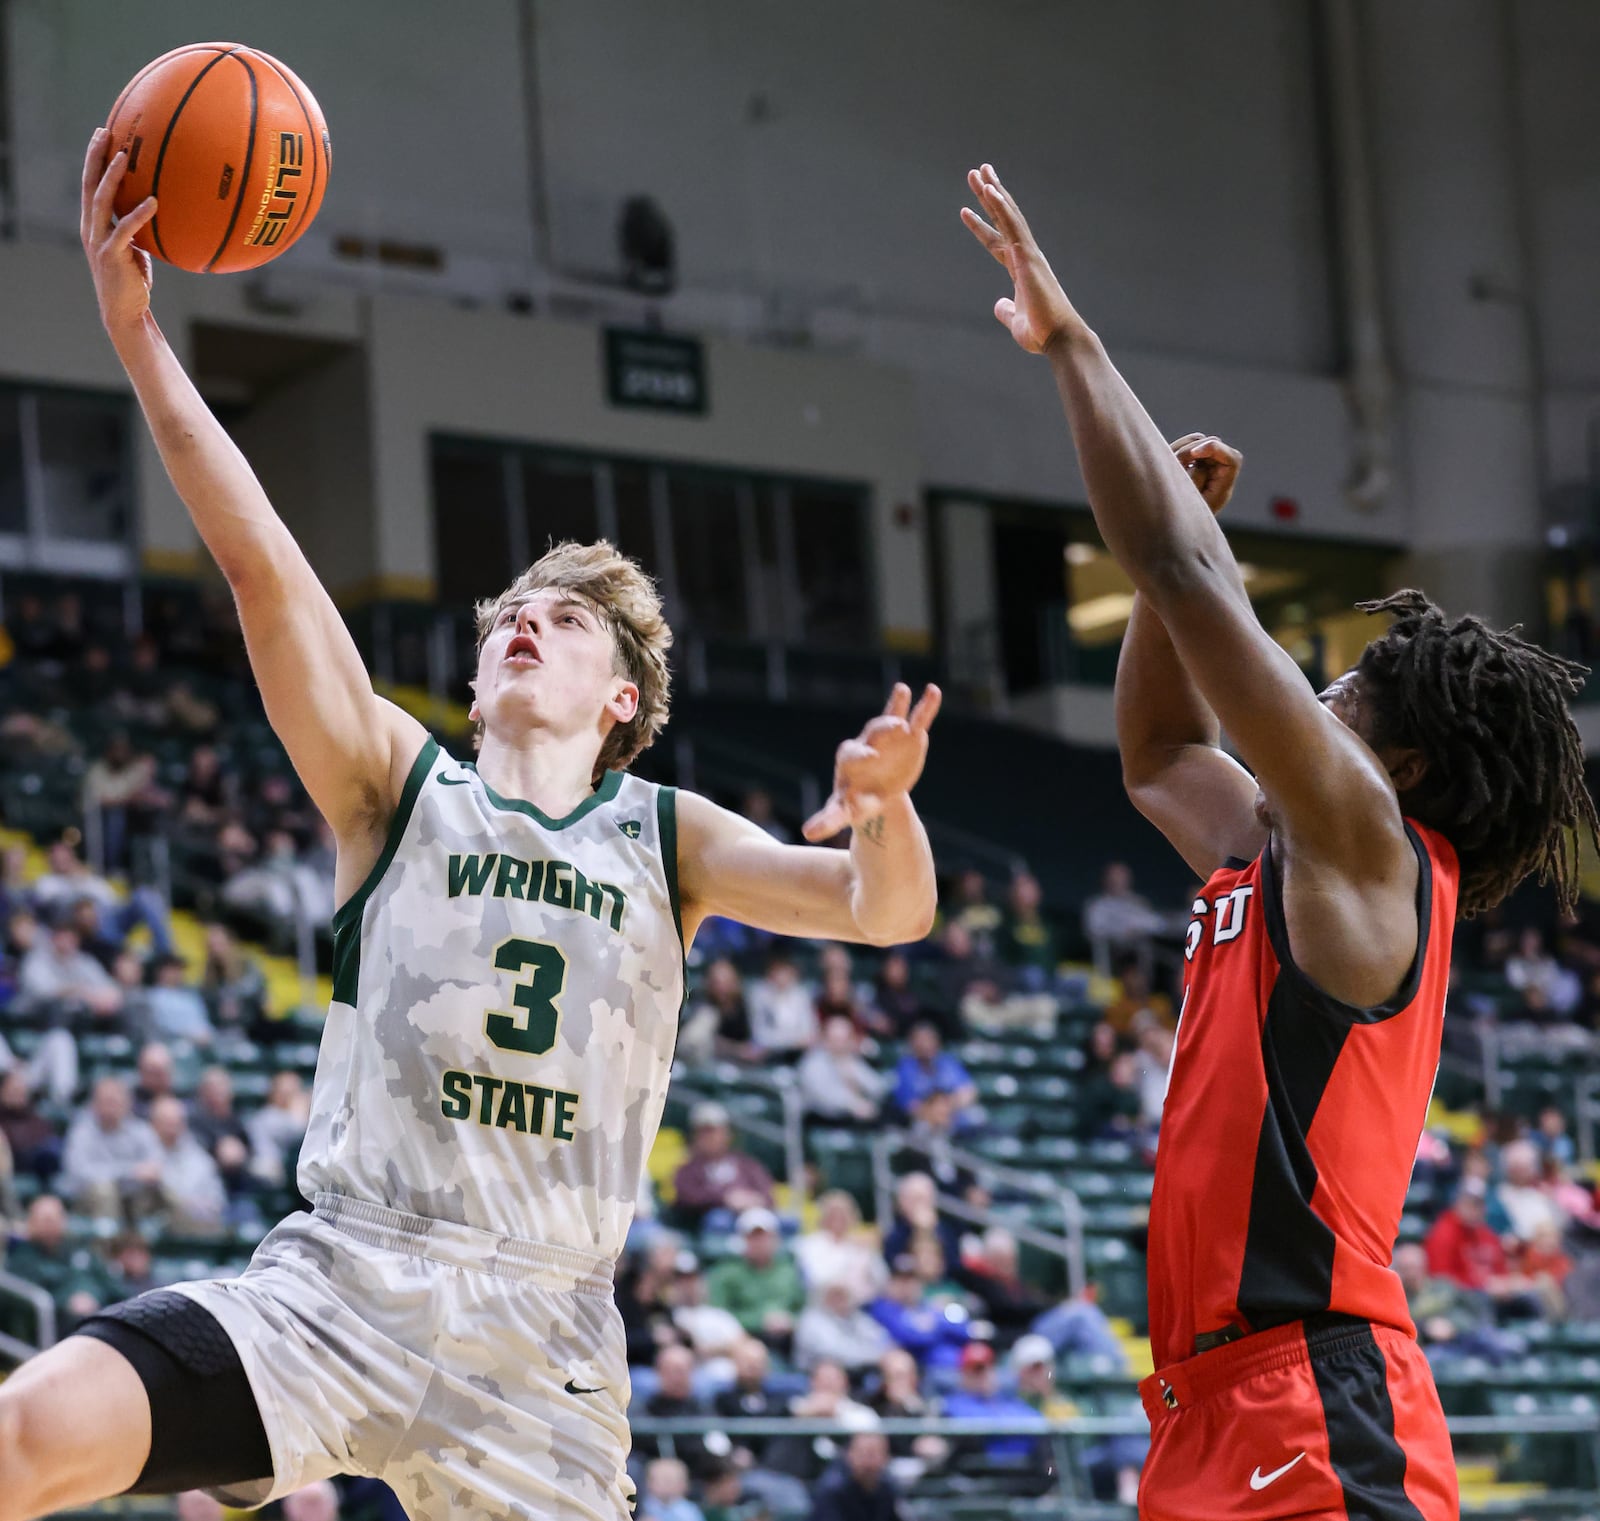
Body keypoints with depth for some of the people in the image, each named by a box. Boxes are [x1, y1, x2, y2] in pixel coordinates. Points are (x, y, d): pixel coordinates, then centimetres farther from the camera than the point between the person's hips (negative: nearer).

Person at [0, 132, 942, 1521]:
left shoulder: (668, 837, 13)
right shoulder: (401, 788, 9)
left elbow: (885, 911, -1)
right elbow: (261, 563, -2)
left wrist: (882, 804, -25)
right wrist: (136, 332, -12)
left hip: (542, 1340, 2)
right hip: (336, 1279, -1)